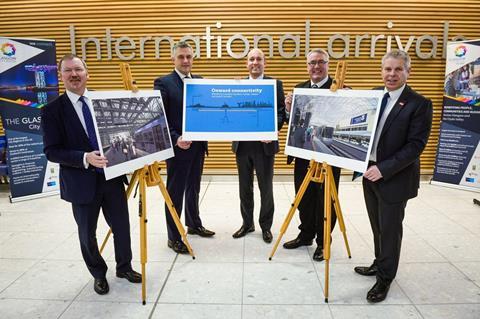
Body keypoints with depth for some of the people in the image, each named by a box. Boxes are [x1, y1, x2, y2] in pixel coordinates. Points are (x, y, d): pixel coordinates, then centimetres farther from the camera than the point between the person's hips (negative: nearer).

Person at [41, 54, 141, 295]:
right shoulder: (53, 109, -7)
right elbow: (51, 151, -11)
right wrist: (85, 158, -24)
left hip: (112, 176, 3)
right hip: (82, 182, -2)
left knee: (122, 226, 12)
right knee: (87, 233, 13)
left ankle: (124, 267, 35)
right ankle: (98, 274, 36)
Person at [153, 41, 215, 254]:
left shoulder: (200, 81, 10)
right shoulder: (163, 83, -7)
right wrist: (175, 139, -22)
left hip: (198, 146, 6)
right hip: (178, 147, -6)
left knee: (193, 188, 19)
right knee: (175, 193, 4)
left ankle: (194, 224, 37)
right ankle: (173, 237, 16)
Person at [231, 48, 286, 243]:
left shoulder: (275, 84, 1)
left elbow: (281, 112, -4)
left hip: (265, 144, -3)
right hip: (242, 144, 3)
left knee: (266, 188, 7)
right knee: (245, 187, 13)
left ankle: (266, 226, 23)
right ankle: (247, 223, 29)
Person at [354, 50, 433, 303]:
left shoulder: (419, 104, -11)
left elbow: (416, 146, -16)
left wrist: (384, 169, -22)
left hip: (395, 178, -5)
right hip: (370, 174, 5)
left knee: (390, 229, 6)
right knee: (377, 226, 18)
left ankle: (385, 278, 23)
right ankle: (379, 263, 38)